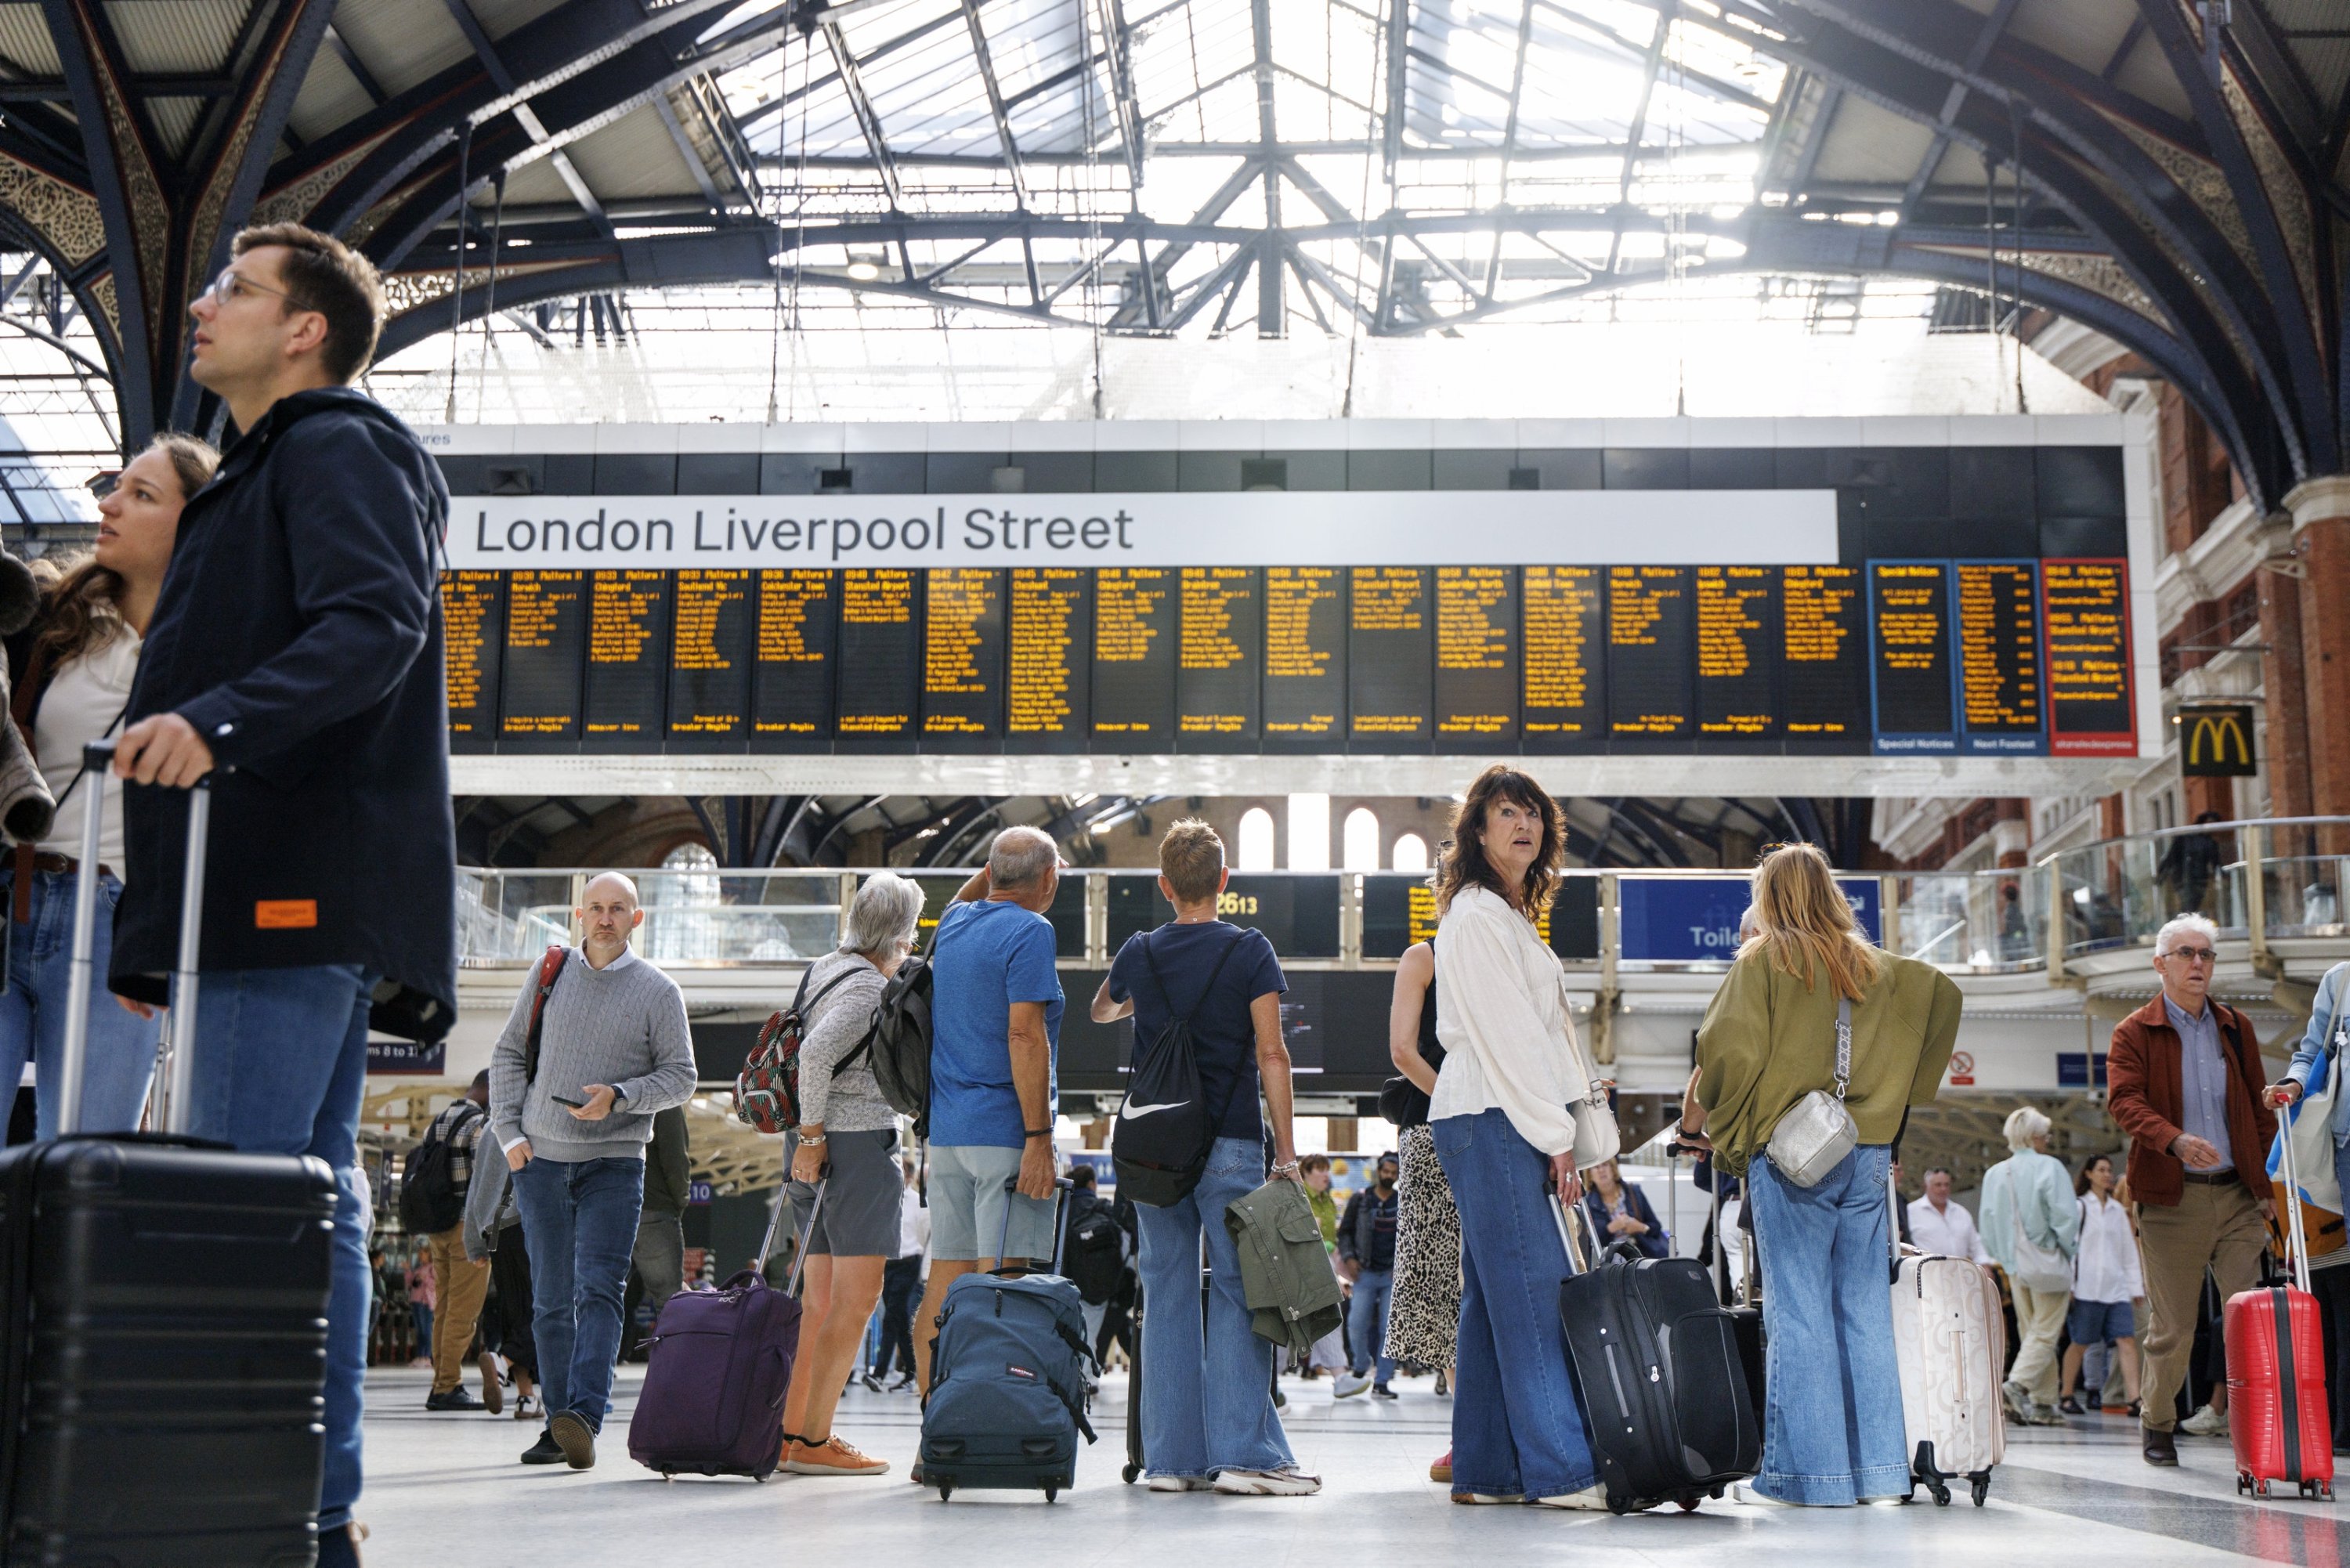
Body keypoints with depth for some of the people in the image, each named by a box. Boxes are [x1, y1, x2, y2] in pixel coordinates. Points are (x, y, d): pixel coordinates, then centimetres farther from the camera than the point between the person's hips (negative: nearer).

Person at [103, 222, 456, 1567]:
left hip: (300, 895, -10)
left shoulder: (335, 450, -2)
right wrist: (155, 928, 25)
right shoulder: (269, 474, 28)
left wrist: (221, 721, -35)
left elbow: (378, 624, -20)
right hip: (276, 898, 10)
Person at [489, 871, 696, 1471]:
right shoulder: (549, 974, 8)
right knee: (552, 1299, 6)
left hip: (614, 1160, -3)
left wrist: (619, 1096, -15)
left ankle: (585, 1414, -24)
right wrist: (509, 1132, 3)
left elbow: (680, 1077, 1)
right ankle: (559, 1425, 12)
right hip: (541, 1158, 3)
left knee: (598, 1290, -15)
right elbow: (508, 1054, 13)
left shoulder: (658, 992, 1)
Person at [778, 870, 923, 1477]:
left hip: (825, 1147, 10)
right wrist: (813, 1134, -17)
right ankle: (814, 1440, -7)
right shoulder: (867, 983, -12)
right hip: (857, 1140, -10)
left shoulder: (825, 969, 16)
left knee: (821, 1303, 12)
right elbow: (816, 1052, -25)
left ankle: (791, 1433, 14)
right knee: (855, 1301, -7)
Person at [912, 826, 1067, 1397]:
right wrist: (1039, 1136, -19)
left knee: (945, 1280, 8)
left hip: (945, 1129, 8)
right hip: (1005, 1130, -8)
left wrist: (988, 873, 31)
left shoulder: (952, 925, 15)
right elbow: (1024, 1034, -18)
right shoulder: (1029, 932, -9)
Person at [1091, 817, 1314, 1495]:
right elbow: (1271, 1054, -8)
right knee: (1238, 1293, -3)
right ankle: (1242, 1453, -8)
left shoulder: (1140, 954, 7)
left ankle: (1171, 1456, 6)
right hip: (1230, 1144, -4)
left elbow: (1101, 1011, 28)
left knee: (1167, 1293, 6)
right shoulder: (1250, 951, -4)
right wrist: (1286, 1151, -6)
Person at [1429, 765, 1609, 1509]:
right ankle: (1562, 1470, -12)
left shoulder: (1511, 917, 23)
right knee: (1536, 1289, -12)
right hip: (1490, 1120, -10)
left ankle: (1485, 1470, 11)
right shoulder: (1474, 916, -8)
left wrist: (1572, 1131, 15)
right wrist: (1556, 1137, -15)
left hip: (1515, 1123, 10)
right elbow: (1504, 1036, -14)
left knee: (1493, 1297, 8)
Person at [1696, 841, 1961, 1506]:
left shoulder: (1763, 961, -4)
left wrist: (1730, 1134, 1)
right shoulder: (1875, 966, 11)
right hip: (1868, 1154, 5)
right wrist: (1894, 1102, 19)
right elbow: (1944, 995, 18)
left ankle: (1806, 1469, -1)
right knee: (1867, 1313, 9)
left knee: (1799, 1316, -1)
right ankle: (1877, 1466, 10)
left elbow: (1727, 1048, -14)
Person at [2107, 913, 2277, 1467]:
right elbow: (2124, 1101, -12)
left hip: (2238, 1193, 3)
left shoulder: (2237, 1028, 16)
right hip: (2172, 1198, -3)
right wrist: (2175, 1140, -30)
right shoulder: (2134, 1034, 2)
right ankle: (2157, 1423, 21)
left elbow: (2258, 1108, 18)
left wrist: (2272, 1180, 6)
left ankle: (2228, 1408, 4)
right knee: (2173, 1325, 3)